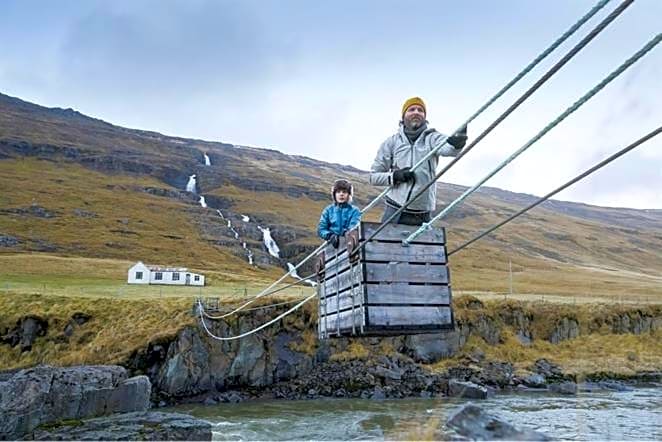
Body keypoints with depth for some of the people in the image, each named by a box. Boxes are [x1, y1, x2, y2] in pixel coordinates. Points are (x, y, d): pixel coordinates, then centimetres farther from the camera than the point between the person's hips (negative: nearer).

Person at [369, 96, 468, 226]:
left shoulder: (431, 138, 2)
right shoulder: (392, 142, 6)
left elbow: (448, 148, -21)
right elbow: (374, 176, 8)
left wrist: (456, 142, -45)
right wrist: (394, 176, -12)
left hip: (422, 216, 0)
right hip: (395, 211, 0)